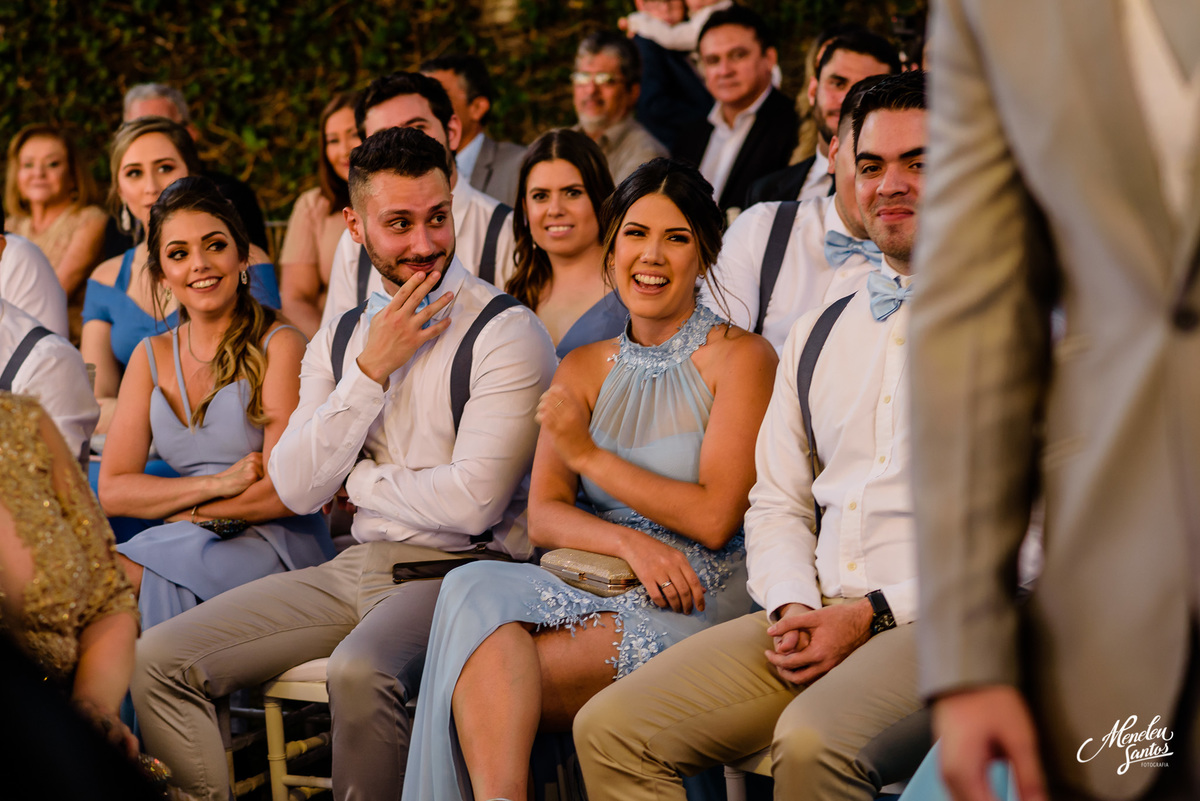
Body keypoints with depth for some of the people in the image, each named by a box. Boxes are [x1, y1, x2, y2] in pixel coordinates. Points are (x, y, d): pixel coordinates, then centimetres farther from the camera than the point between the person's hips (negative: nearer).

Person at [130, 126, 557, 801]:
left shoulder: (507, 333, -8)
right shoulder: (341, 339, 12)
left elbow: (471, 502, -18)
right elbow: (297, 490, 2)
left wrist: (359, 479, 0)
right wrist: (371, 370, -7)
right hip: (356, 568, 6)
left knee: (361, 671, -37)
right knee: (160, 660, -7)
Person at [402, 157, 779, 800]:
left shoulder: (739, 358, 1)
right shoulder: (583, 370, 17)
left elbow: (714, 518, -8)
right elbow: (543, 516, 7)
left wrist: (588, 455, -4)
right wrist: (631, 542, -14)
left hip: (694, 599, -5)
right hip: (591, 585, 5)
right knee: (476, 588, -31)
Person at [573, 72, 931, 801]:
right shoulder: (817, 335, 22)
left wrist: (874, 616, -13)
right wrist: (792, 609, 1)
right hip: (815, 615, 6)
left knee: (812, 740, -36)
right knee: (611, 728, -12)